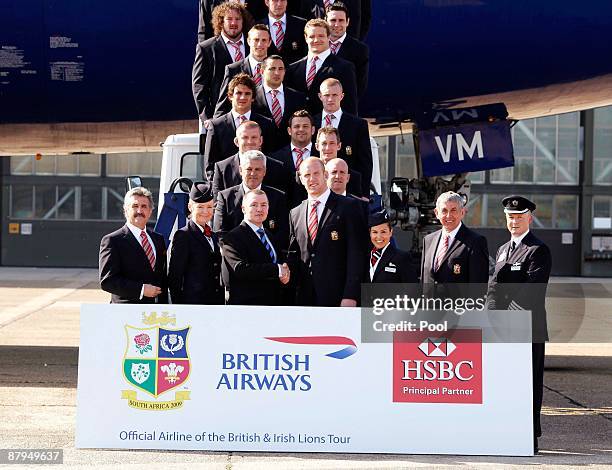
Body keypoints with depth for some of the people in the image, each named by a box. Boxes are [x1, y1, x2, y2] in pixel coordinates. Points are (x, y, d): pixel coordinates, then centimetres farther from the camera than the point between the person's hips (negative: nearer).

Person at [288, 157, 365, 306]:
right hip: (304, 298, 4)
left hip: (337, 298, -4)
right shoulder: (295, 214, 16)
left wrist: (350, 296, -14)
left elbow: (356, 254, -6)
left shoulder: (348, 207, 0)